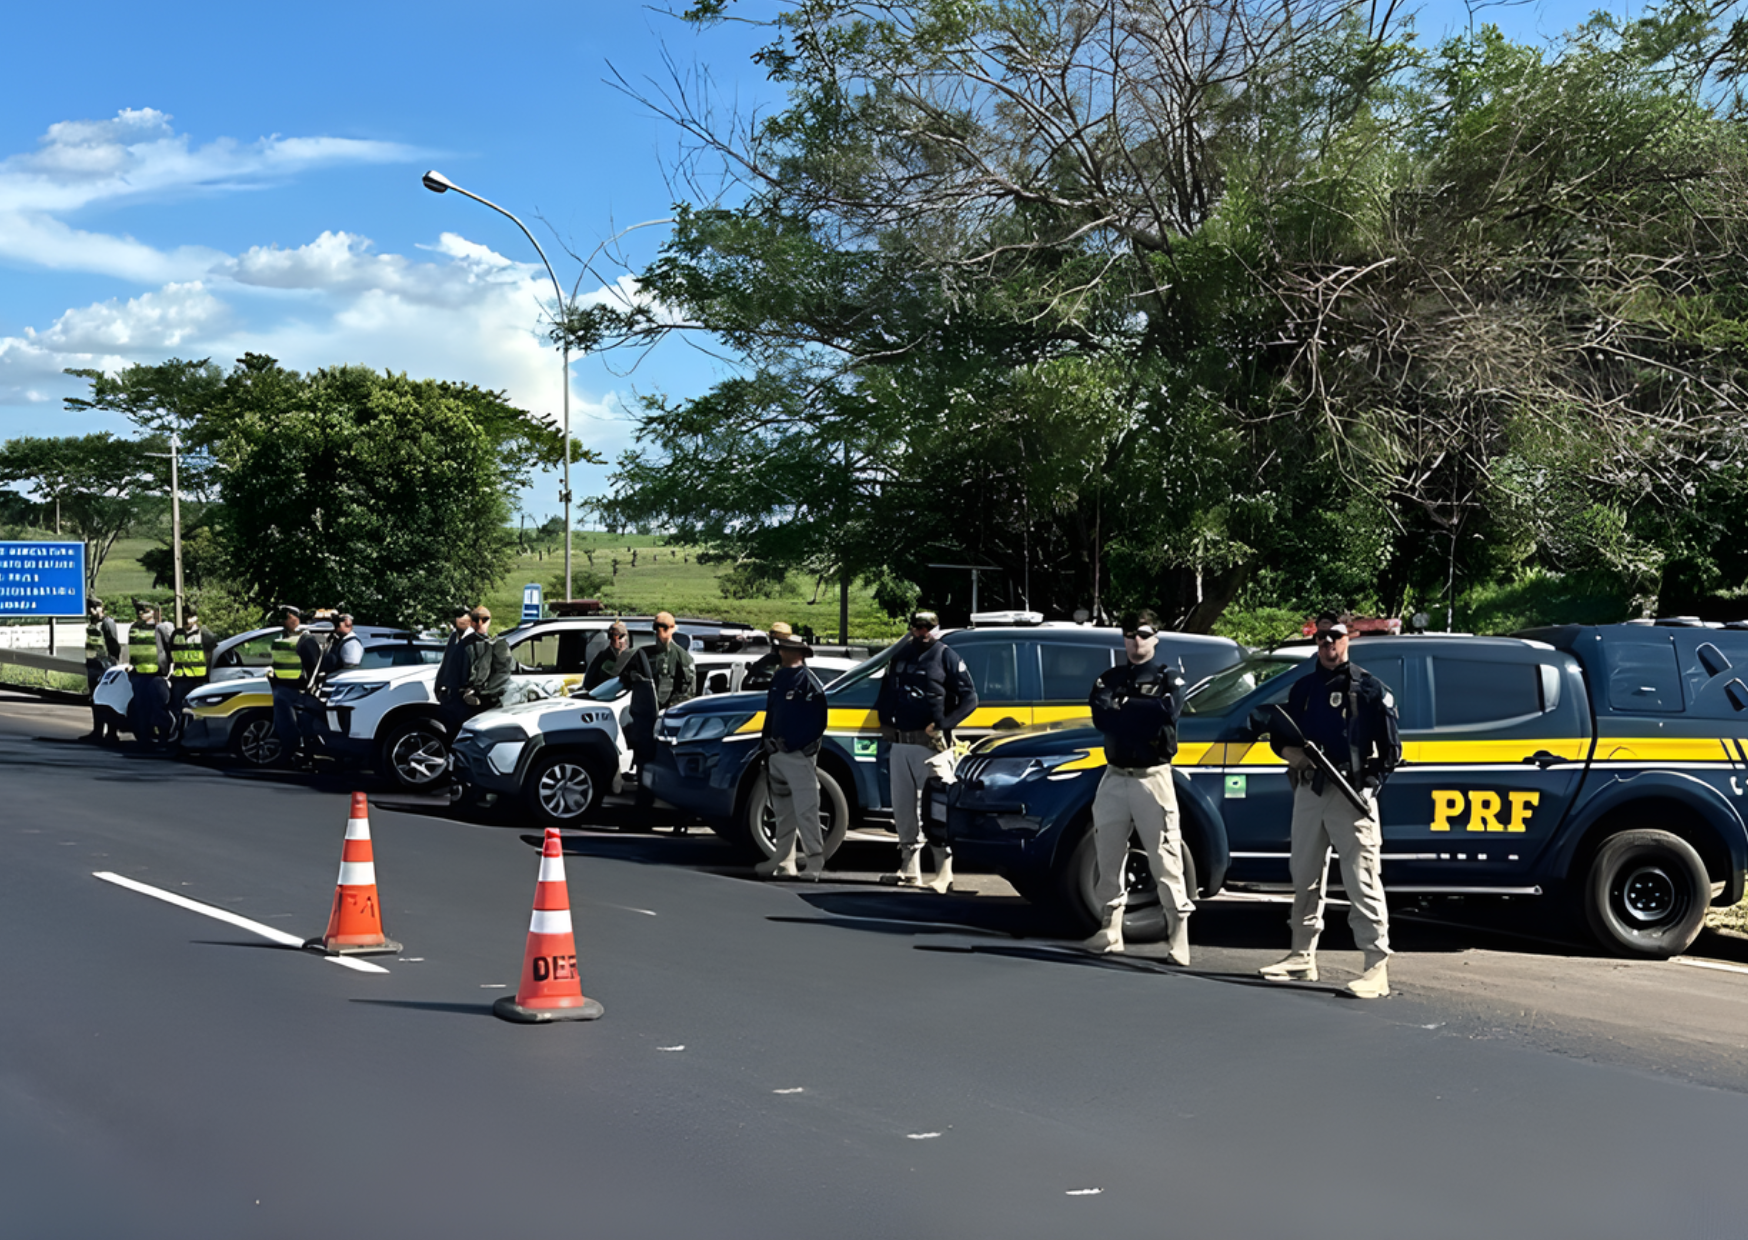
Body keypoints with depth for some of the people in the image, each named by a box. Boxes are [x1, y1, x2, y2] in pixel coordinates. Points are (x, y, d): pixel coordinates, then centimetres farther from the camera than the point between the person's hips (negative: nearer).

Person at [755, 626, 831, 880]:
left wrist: (792, 744, -15)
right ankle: (783, 862, 22)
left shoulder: (808, 681, -10)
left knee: (805, 811, -9)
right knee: (783, 813, 14)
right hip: (778, 754, 8)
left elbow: (817, 722, -13)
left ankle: (814, 863, -5)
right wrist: (768, 744, 15)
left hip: (800, 756, -8)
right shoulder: (779, 677, 14)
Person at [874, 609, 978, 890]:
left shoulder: (945, 656, -1)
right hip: (900, 744, 6)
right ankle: (909, 872, 21)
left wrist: (943, 725, -13)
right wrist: (885, 721, 12)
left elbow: (969, 698, -5)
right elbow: (885, 690, 26)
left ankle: (944, 876, -6)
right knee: (904, 811, 12)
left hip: (931, 745, -6)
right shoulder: (901, 655, 15)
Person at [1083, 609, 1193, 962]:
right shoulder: (1109, 679, 13)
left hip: (1152, 777, -4)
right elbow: (1100, 716, -6)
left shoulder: (1168, 677, 3)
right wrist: (1144, 714, -13)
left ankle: (1178, 938, -6)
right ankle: (1110, 931, 21)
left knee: (1165, 861, -7)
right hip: (1114, 777, 5)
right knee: (1108, 857, 10)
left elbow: (1168, 711, -17)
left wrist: (1123, 708, -9)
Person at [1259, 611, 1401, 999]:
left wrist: (1370, 787, -12)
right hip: (1308, 792, 6)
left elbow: (1390, 750, 0)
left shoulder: (1369, 688, 0)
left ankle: (1377, 967, -12)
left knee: (1362, 882, -11)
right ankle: (1302, 956, 24)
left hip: (1351, 795, -6)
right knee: (1304, 876, 13)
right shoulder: (1303, 687, 16)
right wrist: (1291, 752, -3)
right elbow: (1282, 738, 20)